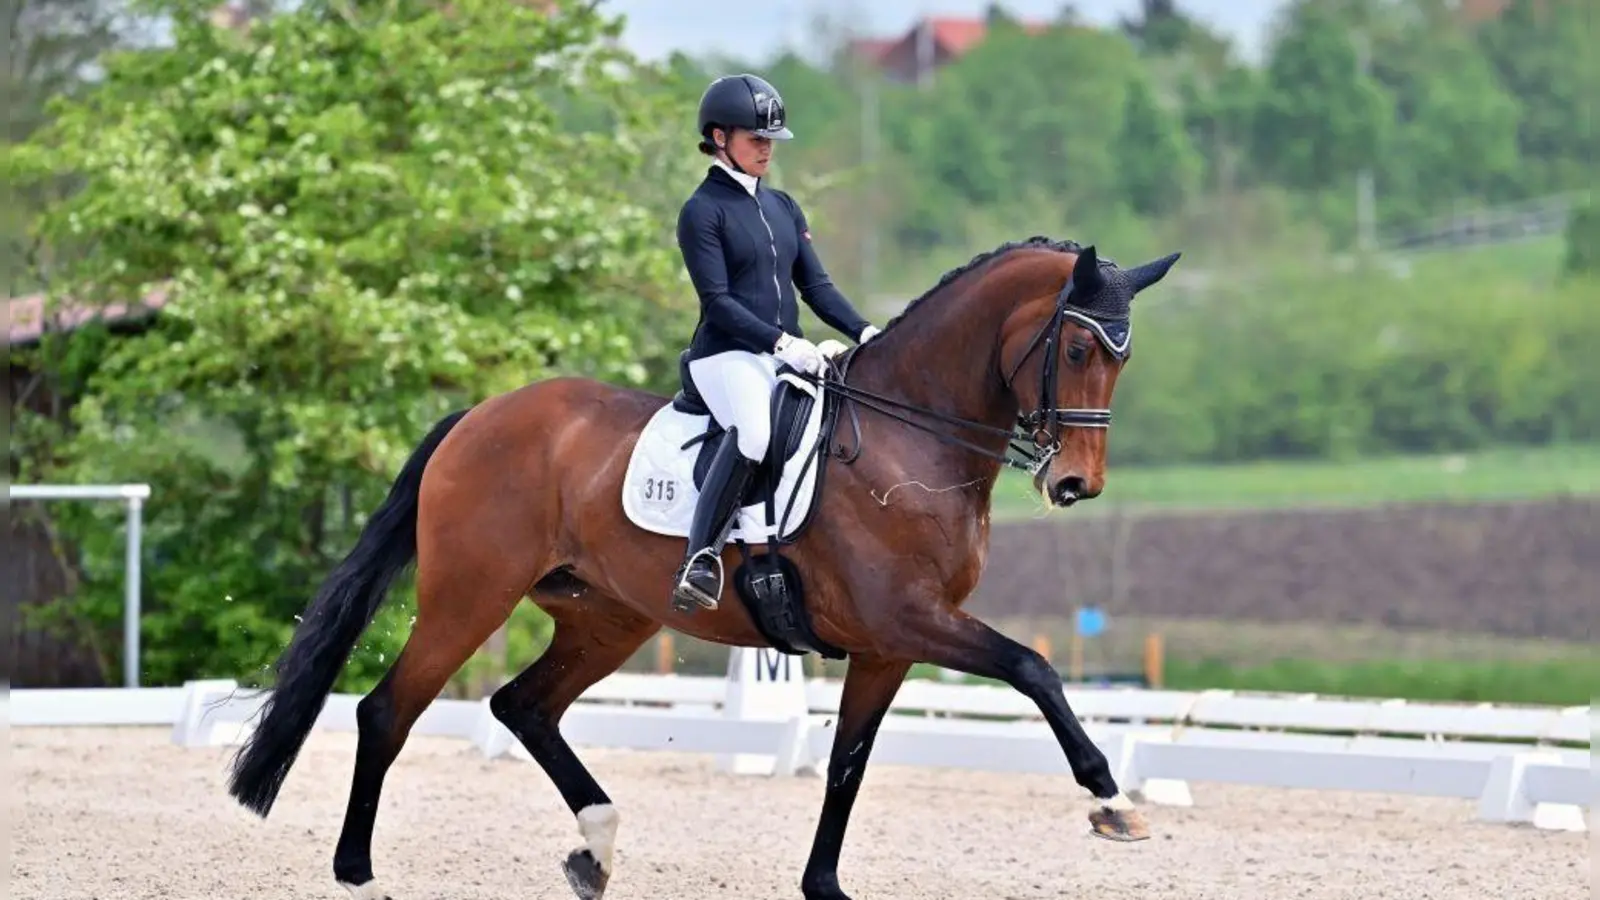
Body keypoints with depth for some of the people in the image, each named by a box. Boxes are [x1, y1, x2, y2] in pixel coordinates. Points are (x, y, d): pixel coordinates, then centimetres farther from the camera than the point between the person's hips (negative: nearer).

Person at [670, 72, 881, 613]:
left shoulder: (782, 207, 18)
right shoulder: (702, 212, -3)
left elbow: (815, 284, 15)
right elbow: (718, 301, -12)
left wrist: (864, 332, -2)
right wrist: (781, 342, -22)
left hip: (790, 355, 8)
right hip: (727, 355, -8)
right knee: (755, 431, -37)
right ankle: (700, 562, -36)